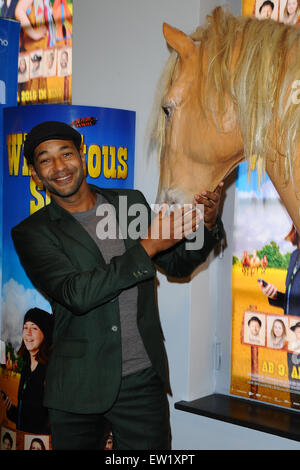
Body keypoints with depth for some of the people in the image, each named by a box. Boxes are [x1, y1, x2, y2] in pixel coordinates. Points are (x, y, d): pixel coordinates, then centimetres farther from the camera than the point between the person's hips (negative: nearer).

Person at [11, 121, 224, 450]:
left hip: (143, 378, 2)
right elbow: (76, 294, -19)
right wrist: (146, 248, -21)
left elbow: (177, 265, 14)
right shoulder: (32, 233, -4)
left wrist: (208, 226, -5)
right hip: (78, 386, -2)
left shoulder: (132, 202, 6)